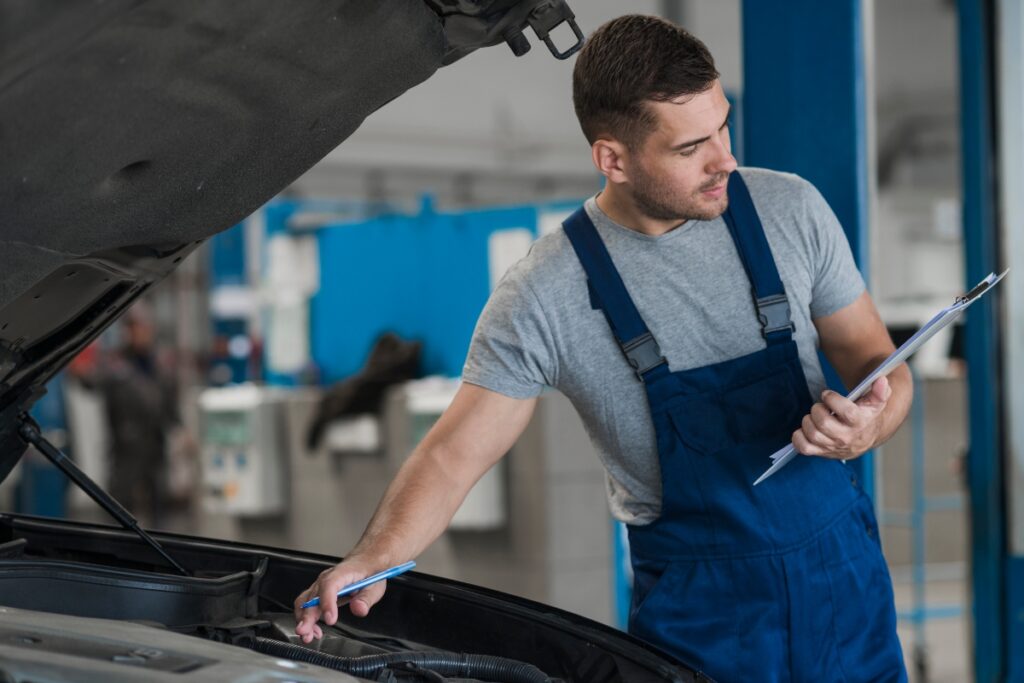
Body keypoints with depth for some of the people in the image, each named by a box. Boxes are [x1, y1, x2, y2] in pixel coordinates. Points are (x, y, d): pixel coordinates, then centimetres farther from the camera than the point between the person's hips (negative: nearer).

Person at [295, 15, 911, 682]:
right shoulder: (544, 298, -15)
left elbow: (876, 360, 3)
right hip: (698, 606, -3)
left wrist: (868, 426, -21)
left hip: (841, 574, 3)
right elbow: (455, 454, -13)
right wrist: (373, 560, -31)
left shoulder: (789, 209, -6)